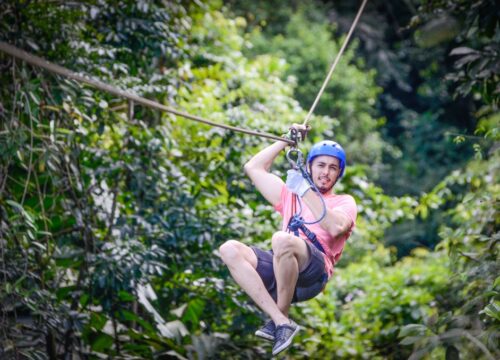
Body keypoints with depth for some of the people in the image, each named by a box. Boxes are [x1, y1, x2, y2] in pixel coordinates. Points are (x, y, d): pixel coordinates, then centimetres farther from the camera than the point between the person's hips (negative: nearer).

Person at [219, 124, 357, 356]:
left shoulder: (344, 202, 17)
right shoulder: (291, 195, 32)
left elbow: (335, 227, -7)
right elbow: (253, 168, 32)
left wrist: (306, 191, -6)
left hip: (313, 273, -6)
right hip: (279, 271, 6)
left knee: (281, 240, -37)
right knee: (229, 249, -20)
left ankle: (279, 319, -21)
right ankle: (281, 321, -30)